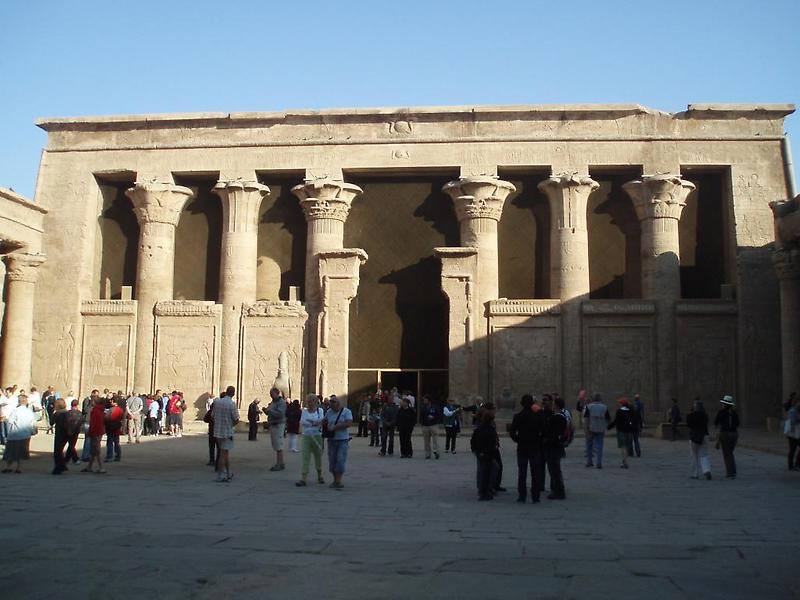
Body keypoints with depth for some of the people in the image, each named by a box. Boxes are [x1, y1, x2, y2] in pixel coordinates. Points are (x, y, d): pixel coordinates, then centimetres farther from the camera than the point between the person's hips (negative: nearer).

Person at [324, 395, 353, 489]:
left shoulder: (346, 411, -5)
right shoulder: (329, 412, 8)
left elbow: (349, 423, -18)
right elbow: (325, 421, 25)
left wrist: (335, 427, -19)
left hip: (342, 439, -4)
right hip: (331, 439, 4)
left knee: (340, 460, -9)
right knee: (332, 460, 5)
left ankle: (338, 481, -7)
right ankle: (335, 480, 16)